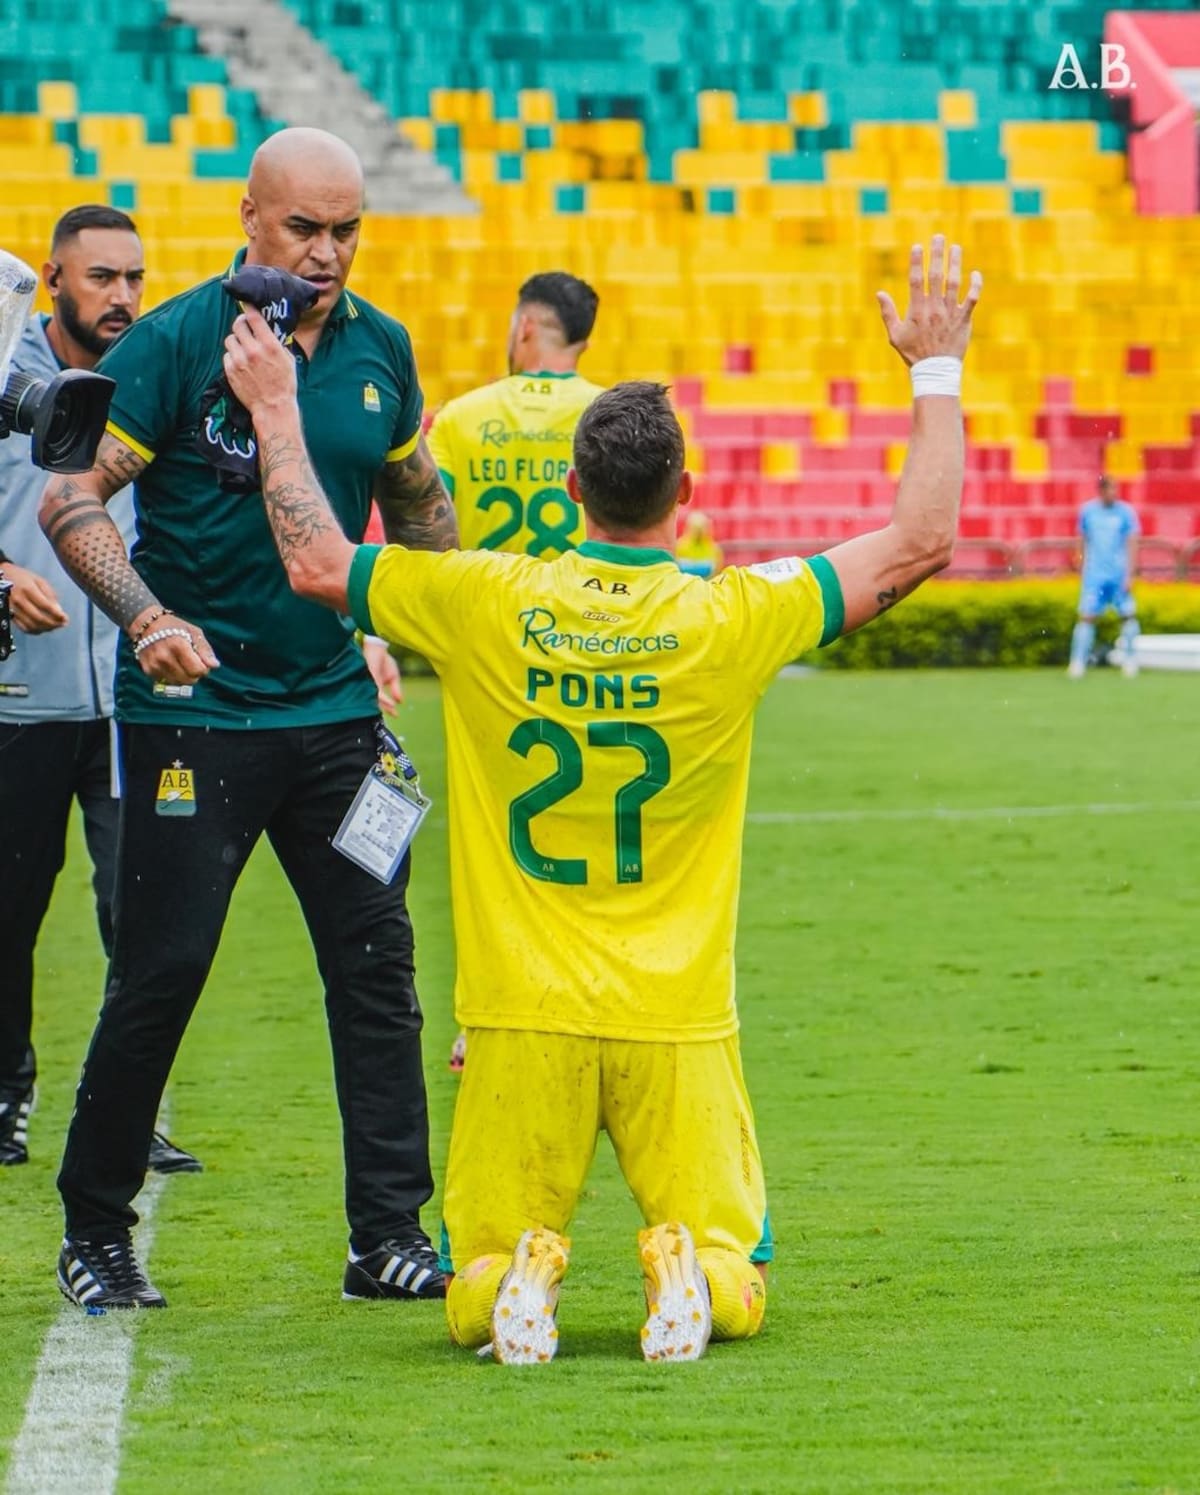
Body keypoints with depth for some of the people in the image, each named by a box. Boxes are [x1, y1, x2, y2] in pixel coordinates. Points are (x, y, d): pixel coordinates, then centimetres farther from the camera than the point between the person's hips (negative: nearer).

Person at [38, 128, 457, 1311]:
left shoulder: (380, 349, 6)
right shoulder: (176, 341, -9)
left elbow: (414, 502, 22)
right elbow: (71, 499, -12)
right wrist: (147, 617, -25)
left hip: (335, 707, 5)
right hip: (191, 710, -5)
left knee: (375, 961, 2)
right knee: (160, 971, -2)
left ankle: (389, 1235, 9)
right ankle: (94, 1230, 13)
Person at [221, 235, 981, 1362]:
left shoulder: (483, 604, -5)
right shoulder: (731, 618, -6)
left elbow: (315, 563, 9)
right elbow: (917, 544, 3)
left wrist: (276, 413, 21)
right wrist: (937, 372, 12)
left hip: (521, 1019, 1)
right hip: (678, 1026, -1)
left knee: (473, 1297, 12)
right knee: (735, 1292, 11)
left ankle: (520, 1273, -22)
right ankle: (687, 1268, -23)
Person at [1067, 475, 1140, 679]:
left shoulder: (1126, 512, -2)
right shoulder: (1088, 511, 4)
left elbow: (1131, 545, -3)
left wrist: (1129, 575, -10)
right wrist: (1081, 570, 15)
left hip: (1119, 576, 0)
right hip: (1094, 575, 1)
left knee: (1128, 615, -3)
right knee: (1087, 617, -6)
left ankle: (1128, 659, 12)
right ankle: (1078, 663, -3)